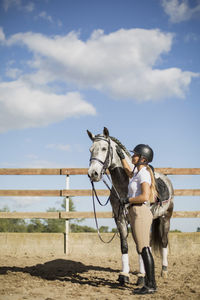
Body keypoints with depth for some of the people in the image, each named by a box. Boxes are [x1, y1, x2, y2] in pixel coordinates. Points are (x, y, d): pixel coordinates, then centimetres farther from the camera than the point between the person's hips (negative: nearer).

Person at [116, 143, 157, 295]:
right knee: (143, 250, 10)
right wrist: (121, 156, 38)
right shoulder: (138, 172, 16)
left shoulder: (144, 173, -12)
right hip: (135, 213, 10)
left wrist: (127, 200, -13)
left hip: (140, 212, -10)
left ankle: (151, 285, -7)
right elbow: (129, 172, 41)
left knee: (144, 249, -9)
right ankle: (149, 283, 14)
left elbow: (144, 196, -24)